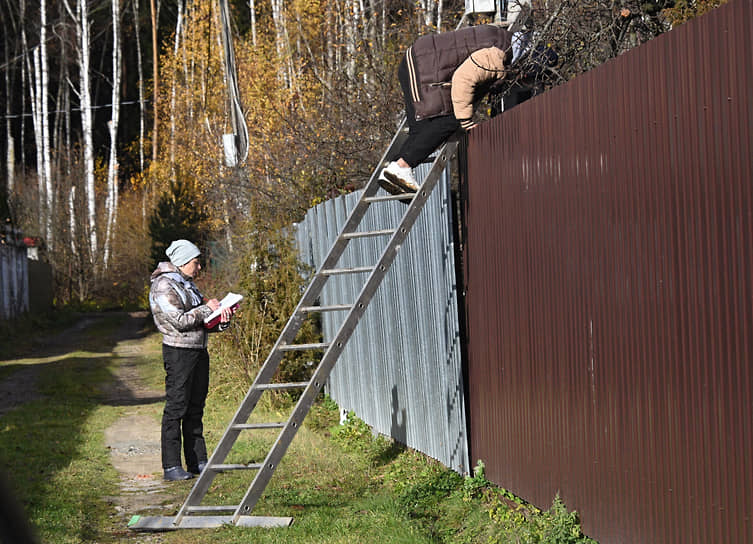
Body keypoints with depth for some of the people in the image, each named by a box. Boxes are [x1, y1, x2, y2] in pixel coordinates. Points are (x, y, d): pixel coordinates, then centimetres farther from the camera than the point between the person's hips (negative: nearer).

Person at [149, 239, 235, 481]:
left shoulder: (188, 284, 18)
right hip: (179, 351, -9)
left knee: (195, 408, 10)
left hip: (199, 351, 9)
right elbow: (180, 321, -18)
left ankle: (197, 461, 15)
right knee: (176, 407, -7)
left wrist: (220, 320, 0)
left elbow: (202, 322, 19)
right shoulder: (163, 286, -10)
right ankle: (171, 466, -6)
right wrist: (207, 309, -8)